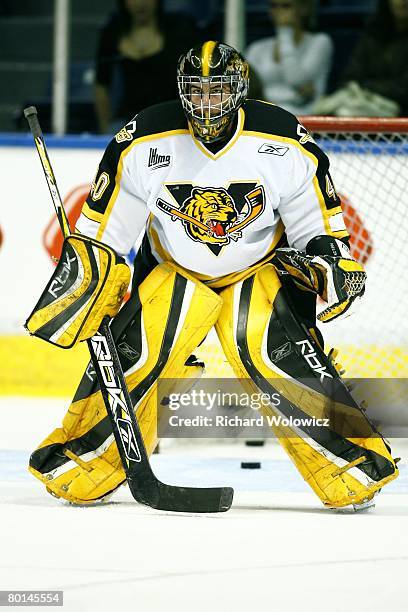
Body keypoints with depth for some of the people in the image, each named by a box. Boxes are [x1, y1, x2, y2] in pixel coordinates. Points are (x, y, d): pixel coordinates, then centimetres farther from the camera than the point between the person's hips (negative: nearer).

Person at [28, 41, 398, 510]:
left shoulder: (285, 145, -20)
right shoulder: (143, 144, -20)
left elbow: (317, 223, -5)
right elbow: (103, 230, -10)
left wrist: (329, 257, -21)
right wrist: (81, 279, -16)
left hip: (260, 271, -1)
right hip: (172, 271, 1)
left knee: (281, 358, -21)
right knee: (133, 352, -16)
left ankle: (354, 466, -13)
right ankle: (81, 460, 1)